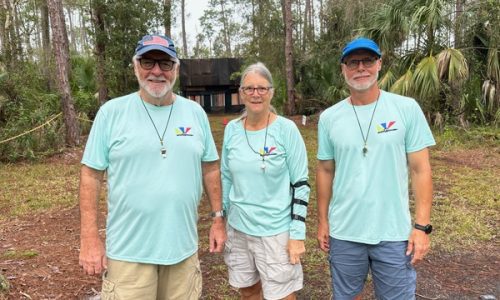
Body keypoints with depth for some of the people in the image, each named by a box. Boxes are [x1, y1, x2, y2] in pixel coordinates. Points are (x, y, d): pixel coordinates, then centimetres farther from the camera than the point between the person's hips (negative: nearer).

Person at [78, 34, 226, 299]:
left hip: (183, 246, 3)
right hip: (128, 251, -2)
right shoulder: (112, 112, -6)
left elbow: (210, 168, 8)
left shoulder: (195, 112, 2)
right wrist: (89, 238, -7)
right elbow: (91, 175, -4)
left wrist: (218, 219, 7)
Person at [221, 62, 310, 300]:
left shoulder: (286, 129, -11)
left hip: (276, 231, -4)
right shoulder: (232, 129, 1)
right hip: (238, 229, 4)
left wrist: (297, 234, -12)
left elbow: (301, 184, -9)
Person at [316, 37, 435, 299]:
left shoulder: (407, 109, -5)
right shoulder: (329, 117, -1)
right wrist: (322, 221, 7)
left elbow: (420, 169, -4)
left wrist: (422, 226, -7)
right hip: (344, 232, 2)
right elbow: (325, 171, 6)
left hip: (394, 234, -1)